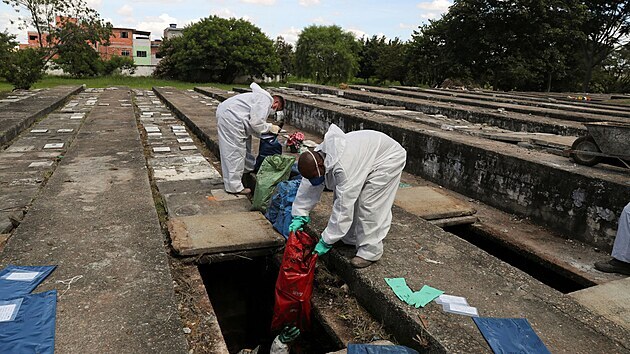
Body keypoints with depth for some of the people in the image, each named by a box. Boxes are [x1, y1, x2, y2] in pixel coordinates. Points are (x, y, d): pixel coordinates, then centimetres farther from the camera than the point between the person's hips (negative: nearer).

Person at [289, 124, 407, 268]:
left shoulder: (344, 168, -40)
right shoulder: (317, 156, -15)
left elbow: (343, 207, -36)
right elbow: (307, 187, -3)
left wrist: (326, 241, -29)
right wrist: (299, 216, -7)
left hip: (388, 158, -9)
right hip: (366, 152, 9)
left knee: (369, 204, -16)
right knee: (346, 195, 5)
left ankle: (370, 251, -2)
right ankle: (350, 240, 20)